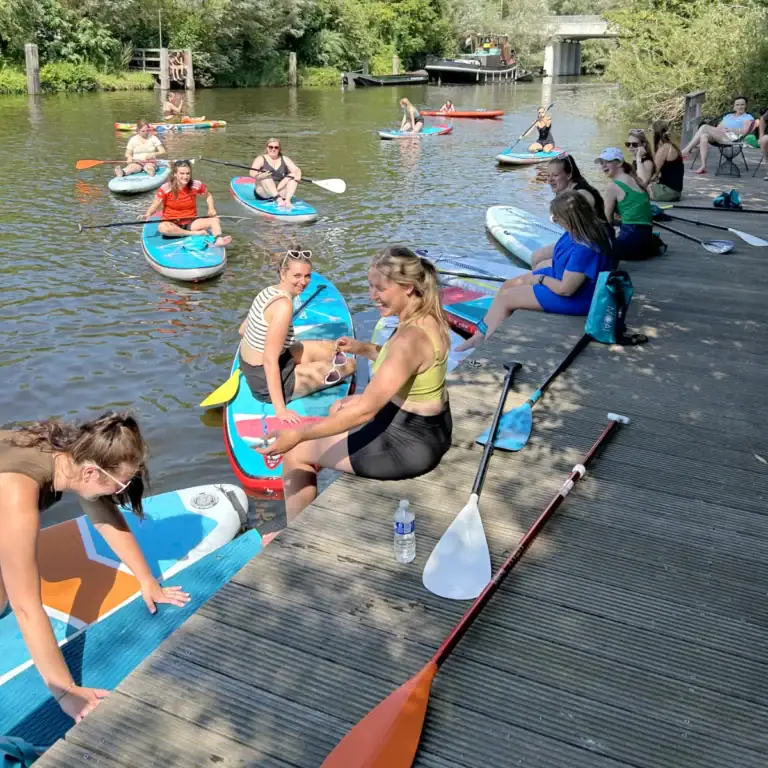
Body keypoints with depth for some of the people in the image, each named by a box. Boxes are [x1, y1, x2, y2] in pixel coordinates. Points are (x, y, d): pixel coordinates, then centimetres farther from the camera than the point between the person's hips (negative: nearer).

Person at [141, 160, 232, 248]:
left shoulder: (196, 185, -5)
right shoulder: (166, 188, -12)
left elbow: (208, 196, 14)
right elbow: (155, 206, -9)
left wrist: (211, 209, -5)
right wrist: (148, 214, -30)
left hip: (191, 222, 2)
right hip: (172, 224, -2)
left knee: (215, 220, -20)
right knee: (162, 227, -38)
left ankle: (219, 239, -50)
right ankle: (196, 233, -31)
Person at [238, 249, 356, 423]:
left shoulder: (268, 291, 0)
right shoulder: (284, 304, -27)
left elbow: (242, 330, 12)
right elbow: (270, 361, -29)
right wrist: (280, 409, -28)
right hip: (266, 383, -9)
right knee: (350, 364, 2)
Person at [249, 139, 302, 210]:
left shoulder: (285, 159, 13)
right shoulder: (261, 159, 3)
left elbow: (296, 169, 2)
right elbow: (252, 173, -12)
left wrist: (297, 174, -22)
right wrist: (259, 176, -34)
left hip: (281, 190, 3)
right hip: (264, 193, -2)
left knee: (293, 176, -17)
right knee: (266, 177, -27)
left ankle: (287, 200, -40)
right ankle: (278, 199, -45)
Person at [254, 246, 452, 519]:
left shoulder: (411, 338, -31)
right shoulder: (426, 316, -2)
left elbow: (364, 410, -30)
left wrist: (298, 435, -27)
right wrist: (362, 348, 3)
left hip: (411, 444, -10)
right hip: (431, 425, 10)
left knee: (297, 452, 4)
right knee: (339, 408, 31)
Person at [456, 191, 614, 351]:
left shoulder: (585, 249, -35)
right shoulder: (584, 228, -7)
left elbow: (565, 289, -30)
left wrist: (541, 279, -13)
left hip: (576, 298, -10)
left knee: (505, 297, -6)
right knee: (507, 286, 10)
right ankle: (481, 334, 16)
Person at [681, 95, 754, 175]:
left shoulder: (748, 117, 16)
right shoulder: (728, 116, 33)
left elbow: (744, 131, -3)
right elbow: (718, 128, 20)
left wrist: (728, 129, -8)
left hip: (731, 137, -6)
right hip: (718, 136, 6)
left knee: (704, 127, -24)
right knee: (703, 136, -30)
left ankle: (685, 151, -26)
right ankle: (703, 166, -39)